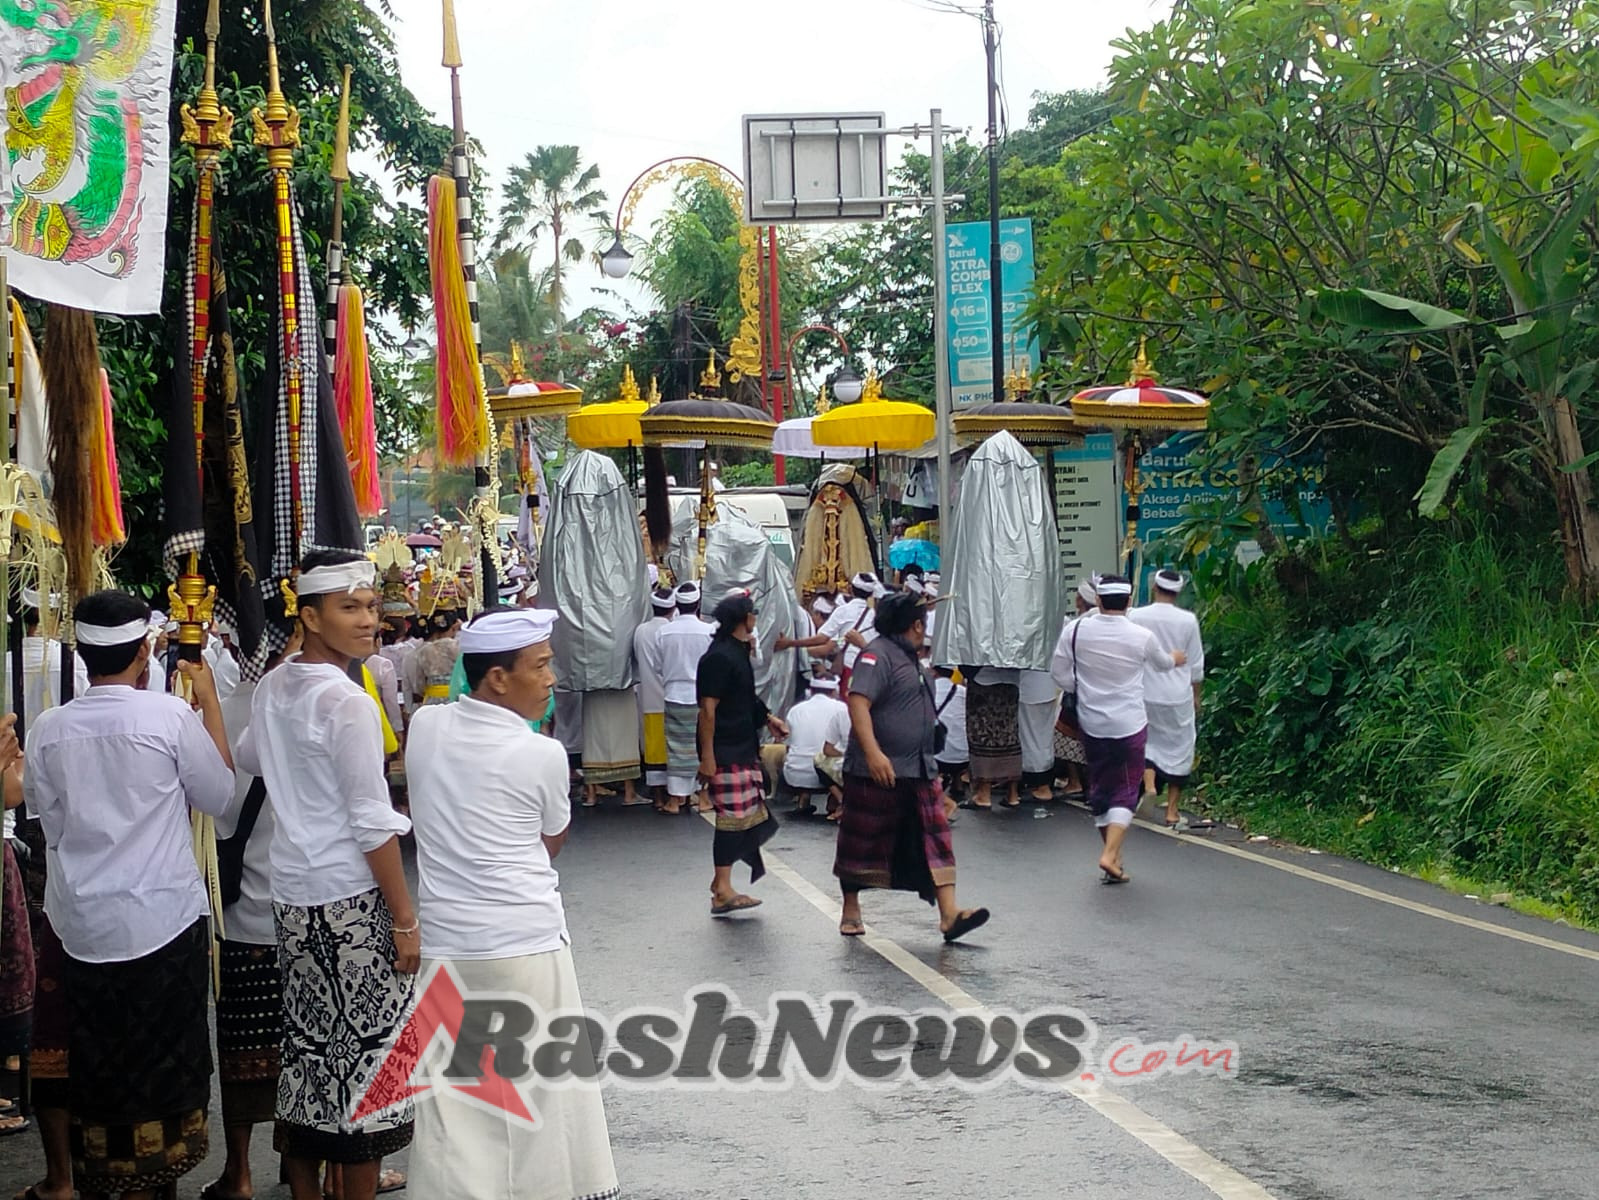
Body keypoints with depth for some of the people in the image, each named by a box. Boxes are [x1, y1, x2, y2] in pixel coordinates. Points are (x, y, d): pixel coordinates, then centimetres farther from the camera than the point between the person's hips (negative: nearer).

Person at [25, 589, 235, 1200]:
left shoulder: (47, 729, -4)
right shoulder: (169, 715, -14)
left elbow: (50, 822, 6)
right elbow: (221, 795, -1)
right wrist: (210, 701, 3)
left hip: (81, 925, 3)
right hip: (163, 920, -3)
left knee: (95, 1064, 15)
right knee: (163, 1064, 10)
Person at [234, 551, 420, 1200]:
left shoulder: (271, 687, 6)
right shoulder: (346, 701, -17)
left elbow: (247, 759, 27)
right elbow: (372, 822, -17)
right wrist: (405, 918, -13)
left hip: (292, 890, 8)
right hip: (350, 896, -8)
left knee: (308, 1037, 15)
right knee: (365, 1046, 1)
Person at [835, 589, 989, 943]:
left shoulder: (909, 659, 18)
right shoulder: (879, 655, -12)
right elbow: (858, 702, -25)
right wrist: (873, 754, -33)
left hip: (919, 770, 9)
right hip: (878, 770, -9)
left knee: (935, 838, -2)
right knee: (863, 842, 5)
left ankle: (949, 914, -9)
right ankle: (851, 910, 20)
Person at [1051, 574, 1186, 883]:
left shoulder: (1075, 631, -7)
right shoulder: (1142, 637, -9)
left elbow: (1060, 674, -2)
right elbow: (1163, 663, 13)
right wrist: (1176, 659, 37)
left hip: (1091, 723, 3)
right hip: (1129, 725, -3)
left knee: (1100, 787, 15)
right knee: (1127, 789, 3)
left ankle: (1112, 855, 22)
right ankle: (1110, 854, -14)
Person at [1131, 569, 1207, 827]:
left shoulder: (1136, 617, -8)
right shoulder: (1188, 620, -7)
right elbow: (1196, 665, 0)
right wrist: (1196, 695, 14)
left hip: (1145, 694, 0)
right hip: (1178, 696, 0)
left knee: (1147, 741, 19)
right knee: (1178, 749, 11)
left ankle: (1149, 783, -7)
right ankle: (1172, 811, 14)